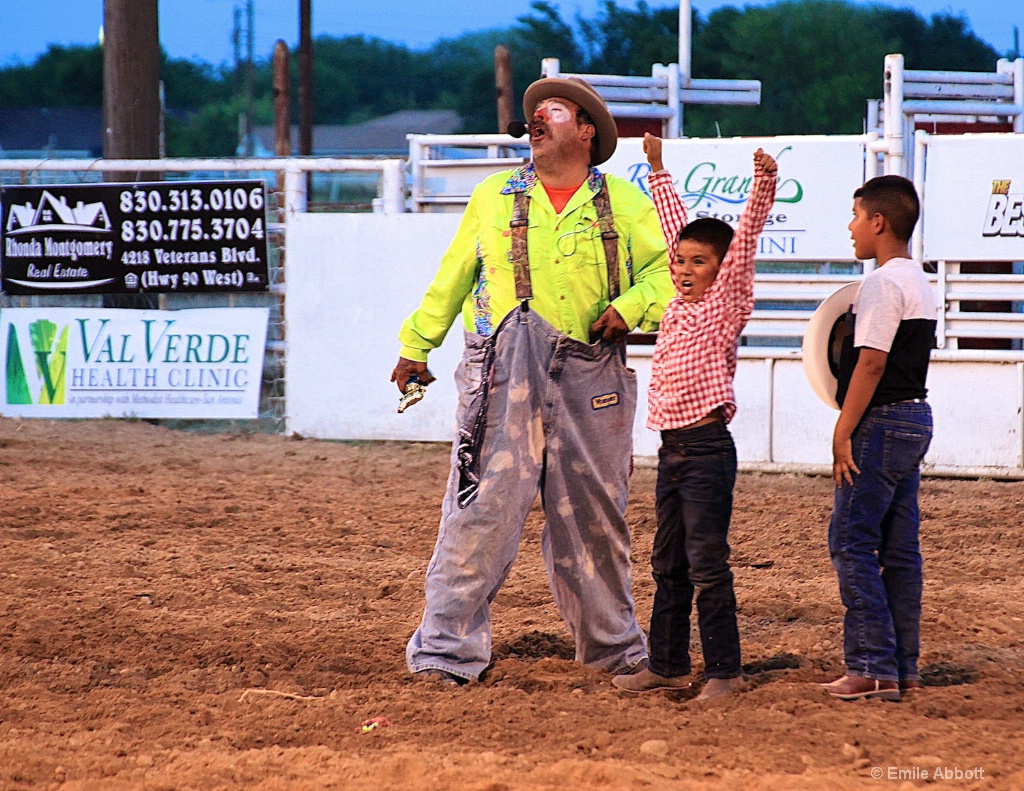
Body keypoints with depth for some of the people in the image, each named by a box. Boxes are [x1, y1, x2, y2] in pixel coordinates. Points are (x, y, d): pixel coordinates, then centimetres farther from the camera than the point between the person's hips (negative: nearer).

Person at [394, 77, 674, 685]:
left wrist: (629, 306, -14)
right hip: (504, 375, 0)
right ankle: (448, 651, -5)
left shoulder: (626, 204, 9)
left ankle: (615, 647, 21)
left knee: (593, 515, 7)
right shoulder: (493, 197, 13)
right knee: (483, 509, -7)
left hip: (591, 380, 0)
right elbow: (450, 281, 18)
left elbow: (667, 269, 3)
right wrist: (416, 346, 17)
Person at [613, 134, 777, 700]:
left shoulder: (725, 304, -5)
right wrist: (658, 170, 29)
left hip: (708, 447, -8)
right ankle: (667, 664, 20)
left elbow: (746, 238, -15)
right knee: (668, 564, 13)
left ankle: (724, 670, -3)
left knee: (707, 565, -7)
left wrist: (763, 183, -25)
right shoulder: (679, 304, 12)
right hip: (672, 448, 8)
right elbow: (675, 224, 22)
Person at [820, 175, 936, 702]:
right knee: (899, 547, 10)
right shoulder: (921, 284, 15)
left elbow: (871, 363, -19)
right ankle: (904, 668, 12)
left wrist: (843, 433, -17)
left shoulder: (882, 284, -15)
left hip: (882, 422, -10)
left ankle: (872, 666, -11)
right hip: (916, 417, 10)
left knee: (852, 542, -7)